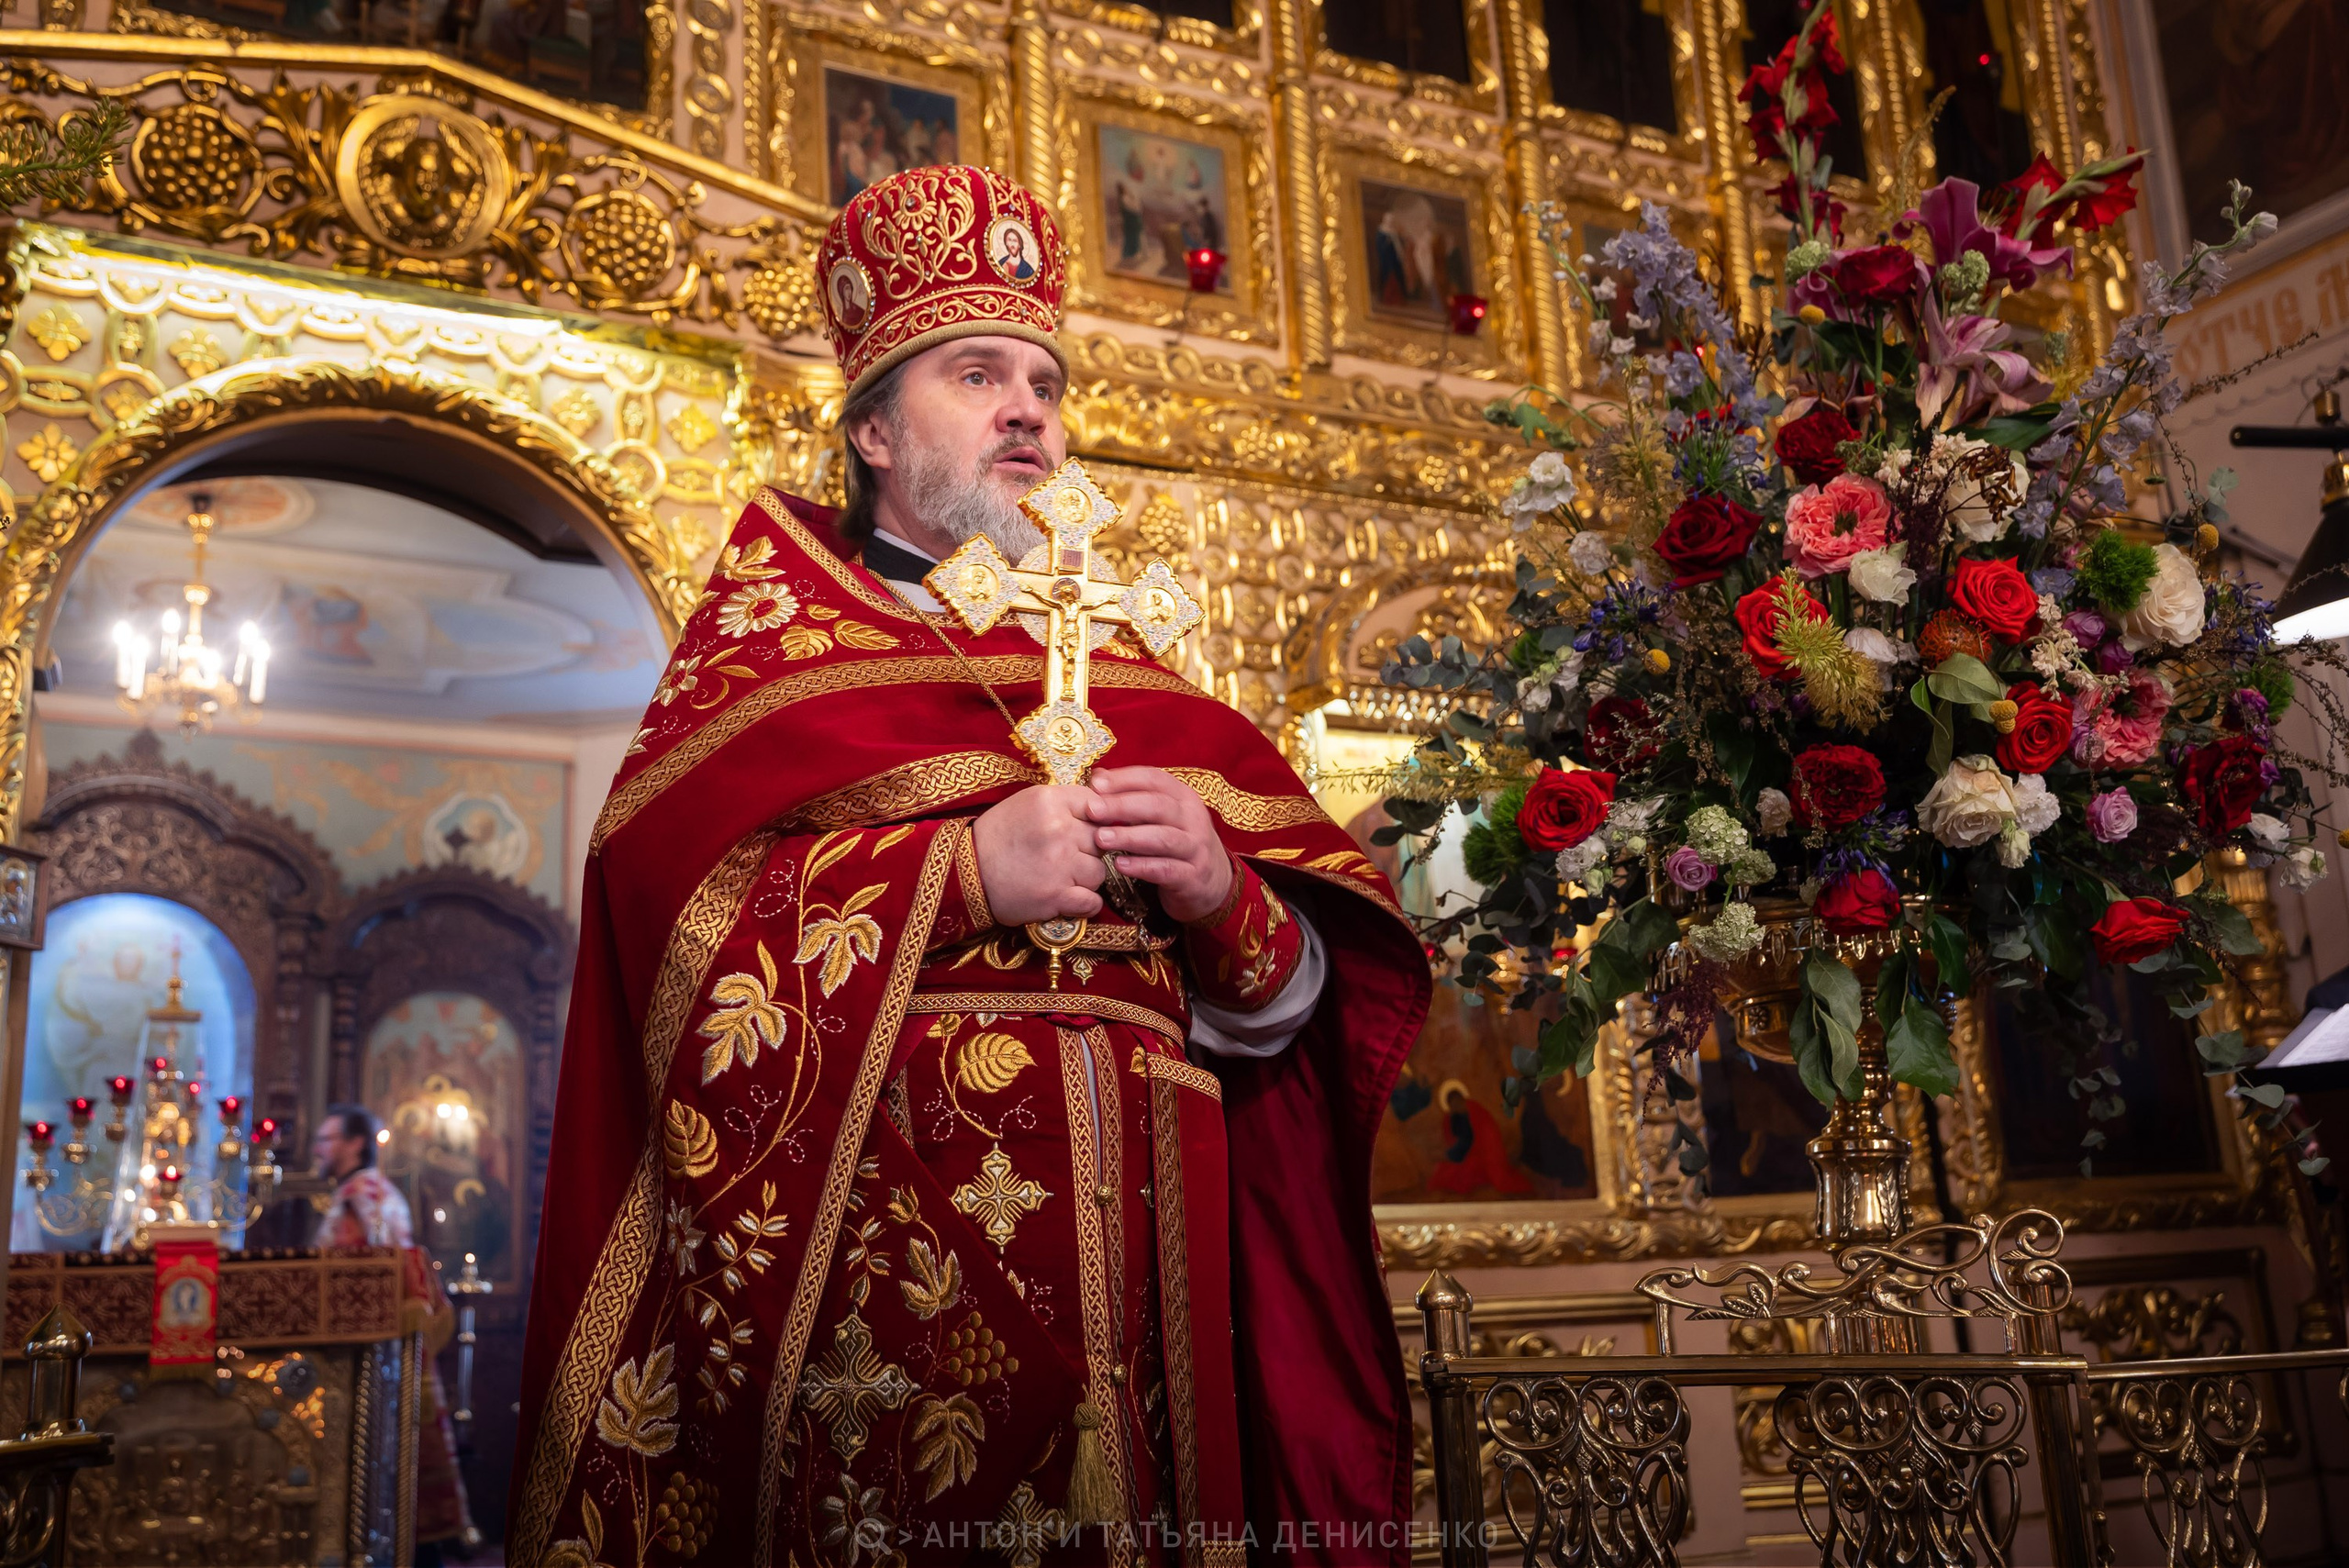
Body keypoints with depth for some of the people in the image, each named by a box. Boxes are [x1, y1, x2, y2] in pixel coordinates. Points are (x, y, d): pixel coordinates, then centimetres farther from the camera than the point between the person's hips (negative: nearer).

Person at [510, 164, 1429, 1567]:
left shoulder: (1121, 673, 20)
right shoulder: (774, 628, 11)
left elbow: (1285, 1015, 13)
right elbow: (666, 897, -7)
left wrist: (1225, 899, -8)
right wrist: (957, 872, -14)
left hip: (1134, 1263, 4)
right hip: (873, 1239, -3)